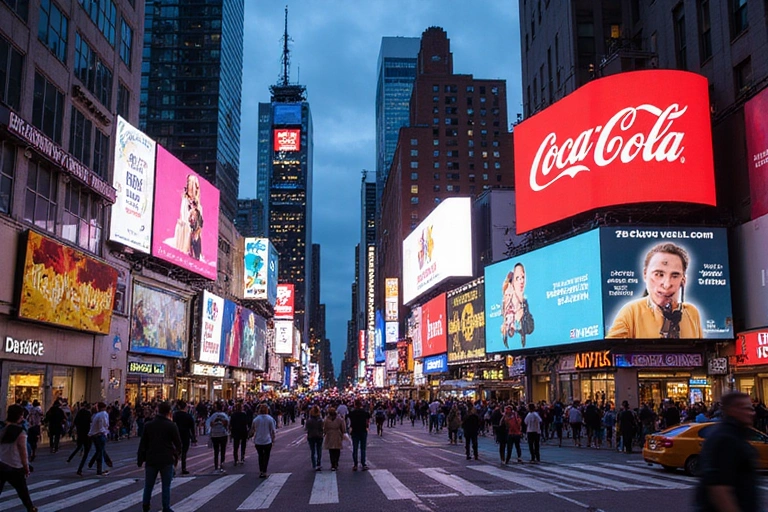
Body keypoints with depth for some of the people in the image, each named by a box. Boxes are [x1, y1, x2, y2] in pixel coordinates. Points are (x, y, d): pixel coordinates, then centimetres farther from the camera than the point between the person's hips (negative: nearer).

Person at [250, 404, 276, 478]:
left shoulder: (256, 419, -2)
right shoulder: (270, 419, -6)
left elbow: (252, 430, 5)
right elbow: (273, 430, -4)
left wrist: (252, 434, 23)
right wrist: (273, 439, 6)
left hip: (258, 441, 2)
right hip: (267, 441, -2)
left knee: (260, 456, 17)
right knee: (266, 456, 9)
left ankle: (261, 471, 14)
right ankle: (264, 472, 5)